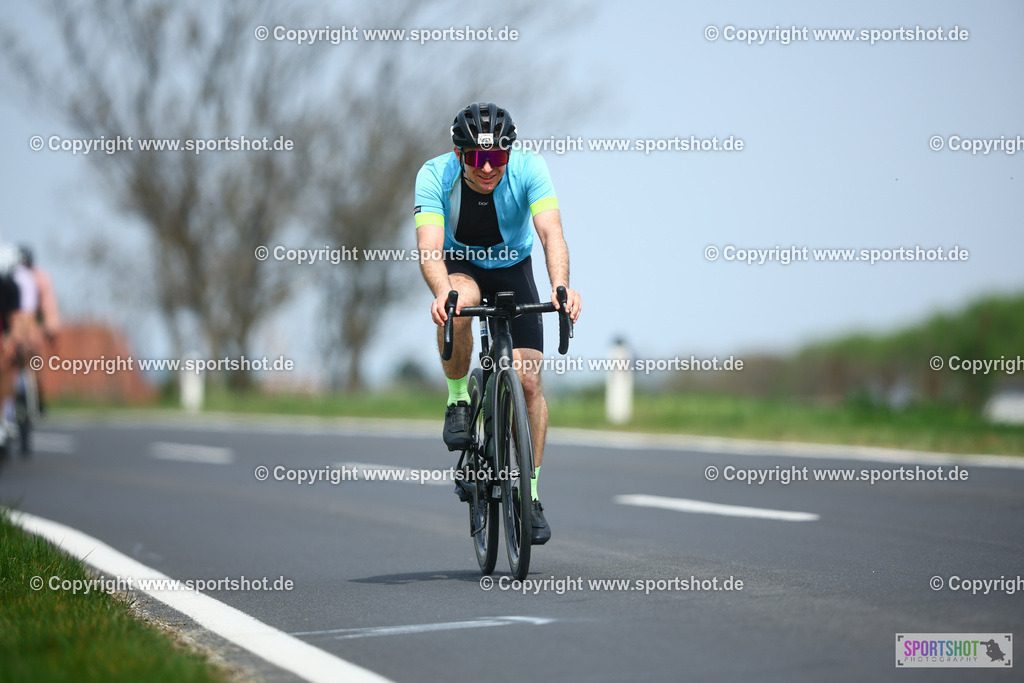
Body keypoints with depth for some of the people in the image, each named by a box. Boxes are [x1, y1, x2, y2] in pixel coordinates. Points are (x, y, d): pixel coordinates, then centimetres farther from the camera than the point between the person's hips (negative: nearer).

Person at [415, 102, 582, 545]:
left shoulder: (529, 170, -27)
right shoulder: (435, 175, -28)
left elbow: (550, 232, -39)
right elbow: (429, 245, -40)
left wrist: (561, 286, -57)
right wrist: (442, 293, -60)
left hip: (513, 271, 1)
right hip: (459, 267, -1)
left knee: (528, 379, -12)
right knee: (459, 301, -38)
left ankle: (530, 493, 2)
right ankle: (458, 400, -14)